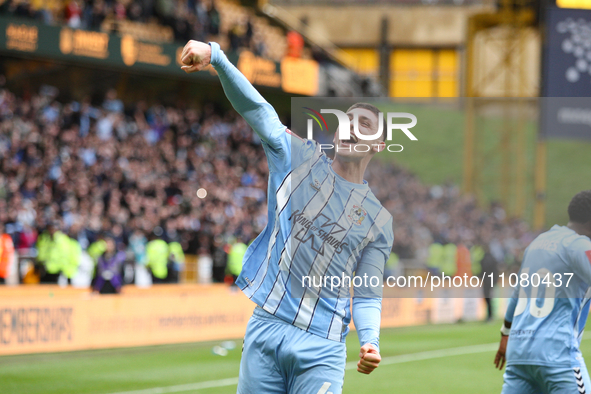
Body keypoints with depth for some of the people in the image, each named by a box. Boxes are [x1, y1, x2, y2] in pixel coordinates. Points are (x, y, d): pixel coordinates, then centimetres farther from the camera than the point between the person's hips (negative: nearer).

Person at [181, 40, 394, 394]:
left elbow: (367, 296, 8)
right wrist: (216, 56, -19)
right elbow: (257, 109, -3)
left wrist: (370, 341, -13)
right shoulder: (301, 158, 10)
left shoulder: (379, 218, 10)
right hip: (265, 328, 0)